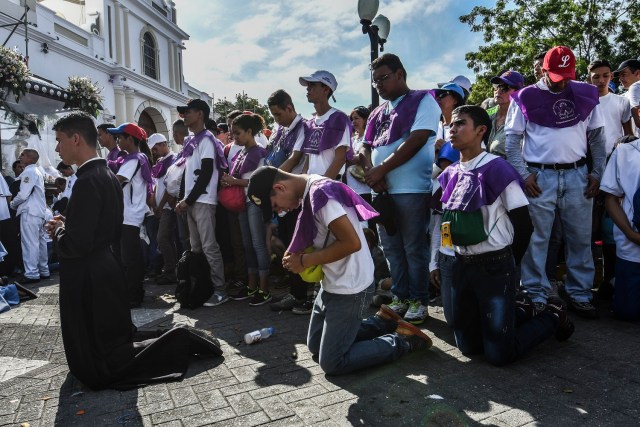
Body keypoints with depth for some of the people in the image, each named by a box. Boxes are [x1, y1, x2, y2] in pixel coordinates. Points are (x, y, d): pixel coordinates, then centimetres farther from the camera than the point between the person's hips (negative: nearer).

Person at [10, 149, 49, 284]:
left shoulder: (29, 172, -11)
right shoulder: (37, 172, 19)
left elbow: (23, 194, -16)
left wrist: (13, 204, 0)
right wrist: (17, 204, 18)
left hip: (29, 212, -10)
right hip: (38, 212, 10)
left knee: (30, 243, -8)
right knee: (39, 242, 11)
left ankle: (32, 274, -7)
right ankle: (43, 271, 16)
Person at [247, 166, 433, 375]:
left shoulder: (320, 193, -24)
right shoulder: (310, 191, 6)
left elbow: (352, 243, -29)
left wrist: (304, 261, -19)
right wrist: (295, 255, -2)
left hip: (349, 287, -10)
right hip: (332, 283, 10)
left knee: (332, 363, -2)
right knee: (316, 345, 20)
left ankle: (402, 340, 9)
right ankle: (381, 323, 24)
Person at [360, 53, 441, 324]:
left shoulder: (422, 100, 0)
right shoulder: (377, 113, 19)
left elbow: (417, 141, -13)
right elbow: (366, 148, 16)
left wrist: (381, 169, -14)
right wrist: (370, 173, -6)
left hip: (412, 190, -6)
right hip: (382, 190, 7)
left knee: (414, 249, -1)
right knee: (391, 248, 10)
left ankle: (419, 301, 12)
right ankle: (400, 297, 22)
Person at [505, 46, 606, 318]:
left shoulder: (585, 94, 9)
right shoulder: (525, 97, 0)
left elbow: (597, 137, 13)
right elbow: (512, 139, 0)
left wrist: (597, 173, 5)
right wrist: (524, 174, -8)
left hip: (577, 176, 3)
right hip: (540, 177, -3)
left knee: (580, 239, 8)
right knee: (536, 239, 0)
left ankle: (580, 295, 21)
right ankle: (537, 296, 11)